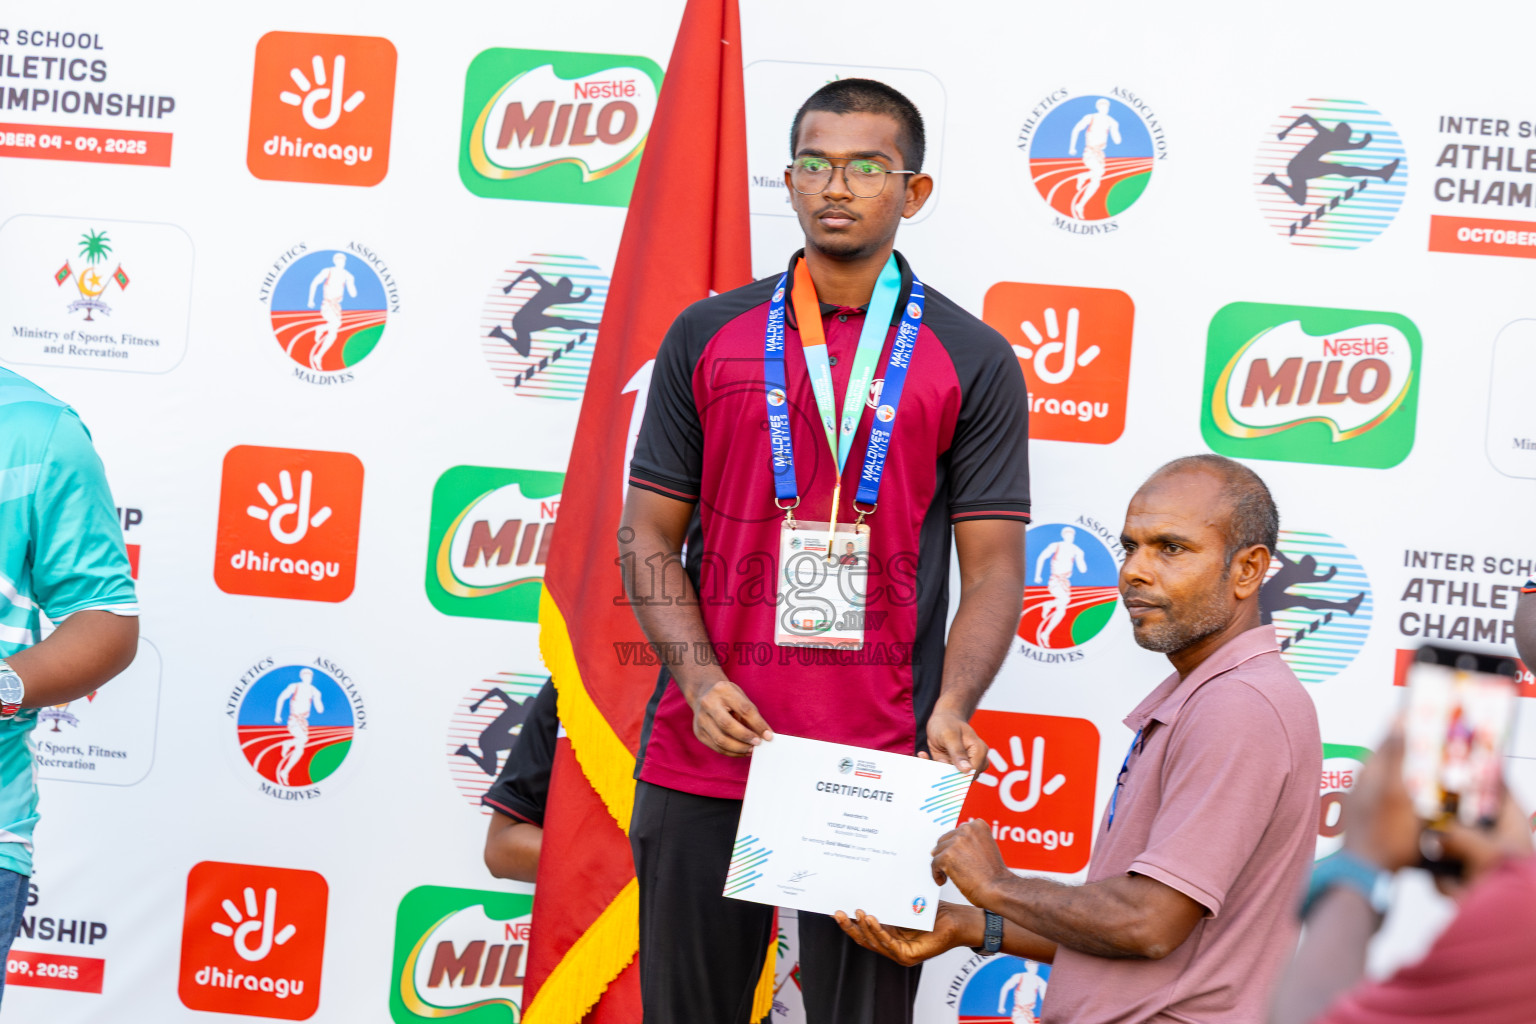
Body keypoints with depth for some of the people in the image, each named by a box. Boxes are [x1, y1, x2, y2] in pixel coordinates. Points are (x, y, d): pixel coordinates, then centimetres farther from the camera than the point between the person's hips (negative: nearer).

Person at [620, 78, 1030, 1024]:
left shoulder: (972, 361, 4)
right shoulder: (709, 336, 8)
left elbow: (993, 566, 1)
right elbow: (650, 534, 8)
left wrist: (950, 712, -15)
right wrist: (699, 681, -8)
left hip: (876, 768, -1)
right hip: (702, 756, 2)